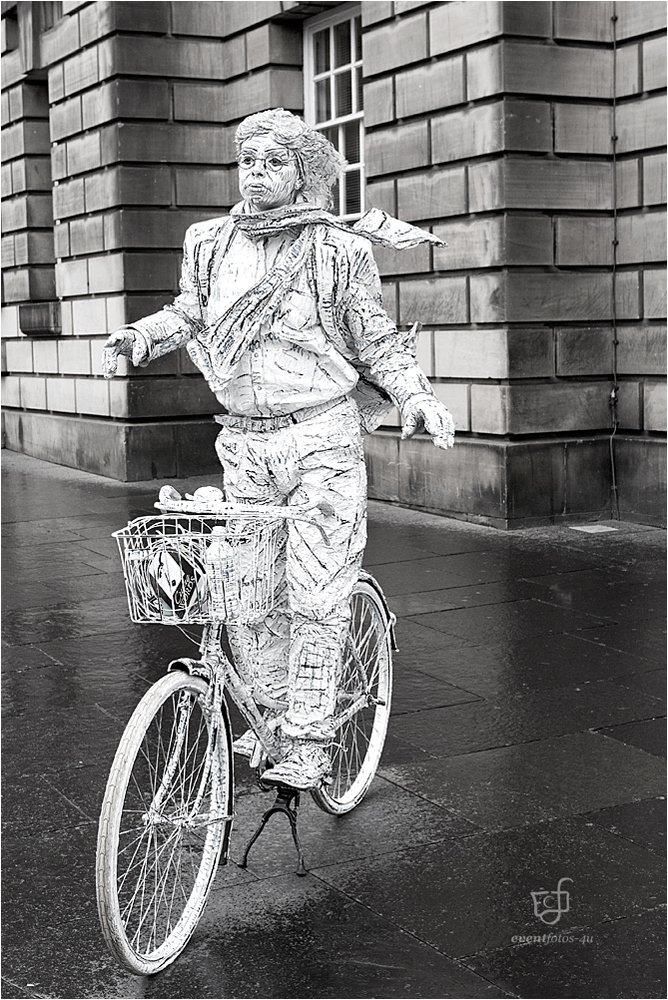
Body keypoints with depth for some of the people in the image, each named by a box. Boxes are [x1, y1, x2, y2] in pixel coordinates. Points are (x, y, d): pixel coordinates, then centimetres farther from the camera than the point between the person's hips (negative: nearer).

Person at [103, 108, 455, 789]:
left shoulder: (338, 249, -3)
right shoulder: (210, 243, 7)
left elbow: (377, 338, 1)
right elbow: (188, 314, 21)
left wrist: (415, 396, -14)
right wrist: (140, 335, 3)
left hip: (322, 436, -4)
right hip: (244, 443, 4)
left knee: (315, 593, -4)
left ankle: (308, 741, 6)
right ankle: (274, 715, 26)